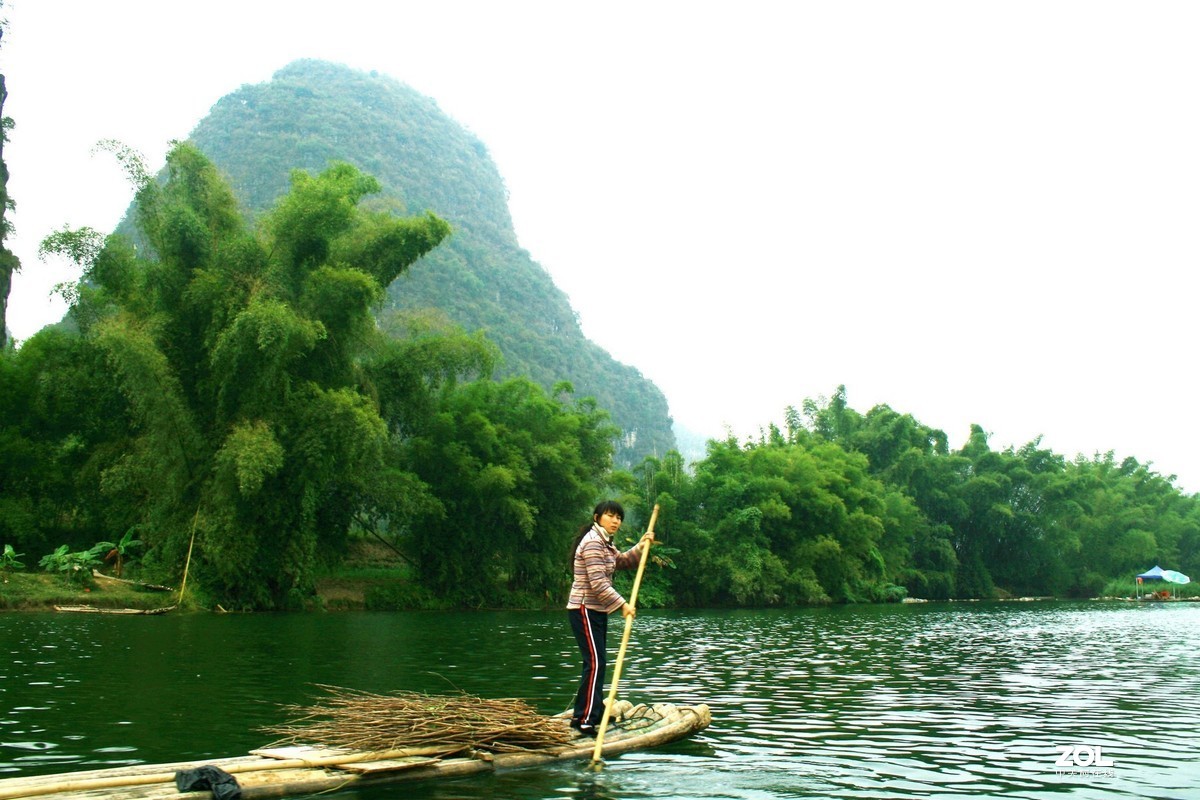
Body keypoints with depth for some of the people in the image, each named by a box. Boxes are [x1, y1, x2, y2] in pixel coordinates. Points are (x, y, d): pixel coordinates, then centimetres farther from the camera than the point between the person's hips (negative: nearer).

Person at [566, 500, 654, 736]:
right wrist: (622, 605, -19)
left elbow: (623, 562, 25)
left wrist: (641, 546, 10)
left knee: (598, 662, 12)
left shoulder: (605, 543, 15)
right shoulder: (593, 542, -17)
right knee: (595, 663, -14)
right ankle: (583, 719, -14)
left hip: (597, 610, 10)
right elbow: (597, 583, -22)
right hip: (585, 609, -10)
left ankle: (595, 713, 20)